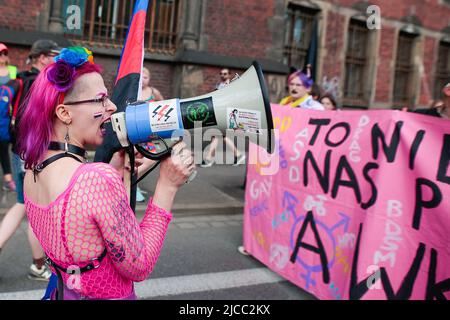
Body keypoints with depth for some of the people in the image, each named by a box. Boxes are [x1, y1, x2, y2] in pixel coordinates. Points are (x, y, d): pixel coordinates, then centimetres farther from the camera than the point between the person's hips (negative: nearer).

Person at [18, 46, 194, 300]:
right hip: (104, 294, -6)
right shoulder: (99, 178, -30)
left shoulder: (33, 171, -5)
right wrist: (167, 186, -21)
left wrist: (116, 170, -3)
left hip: (64, 291, 7)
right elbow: (139, 267, -22)